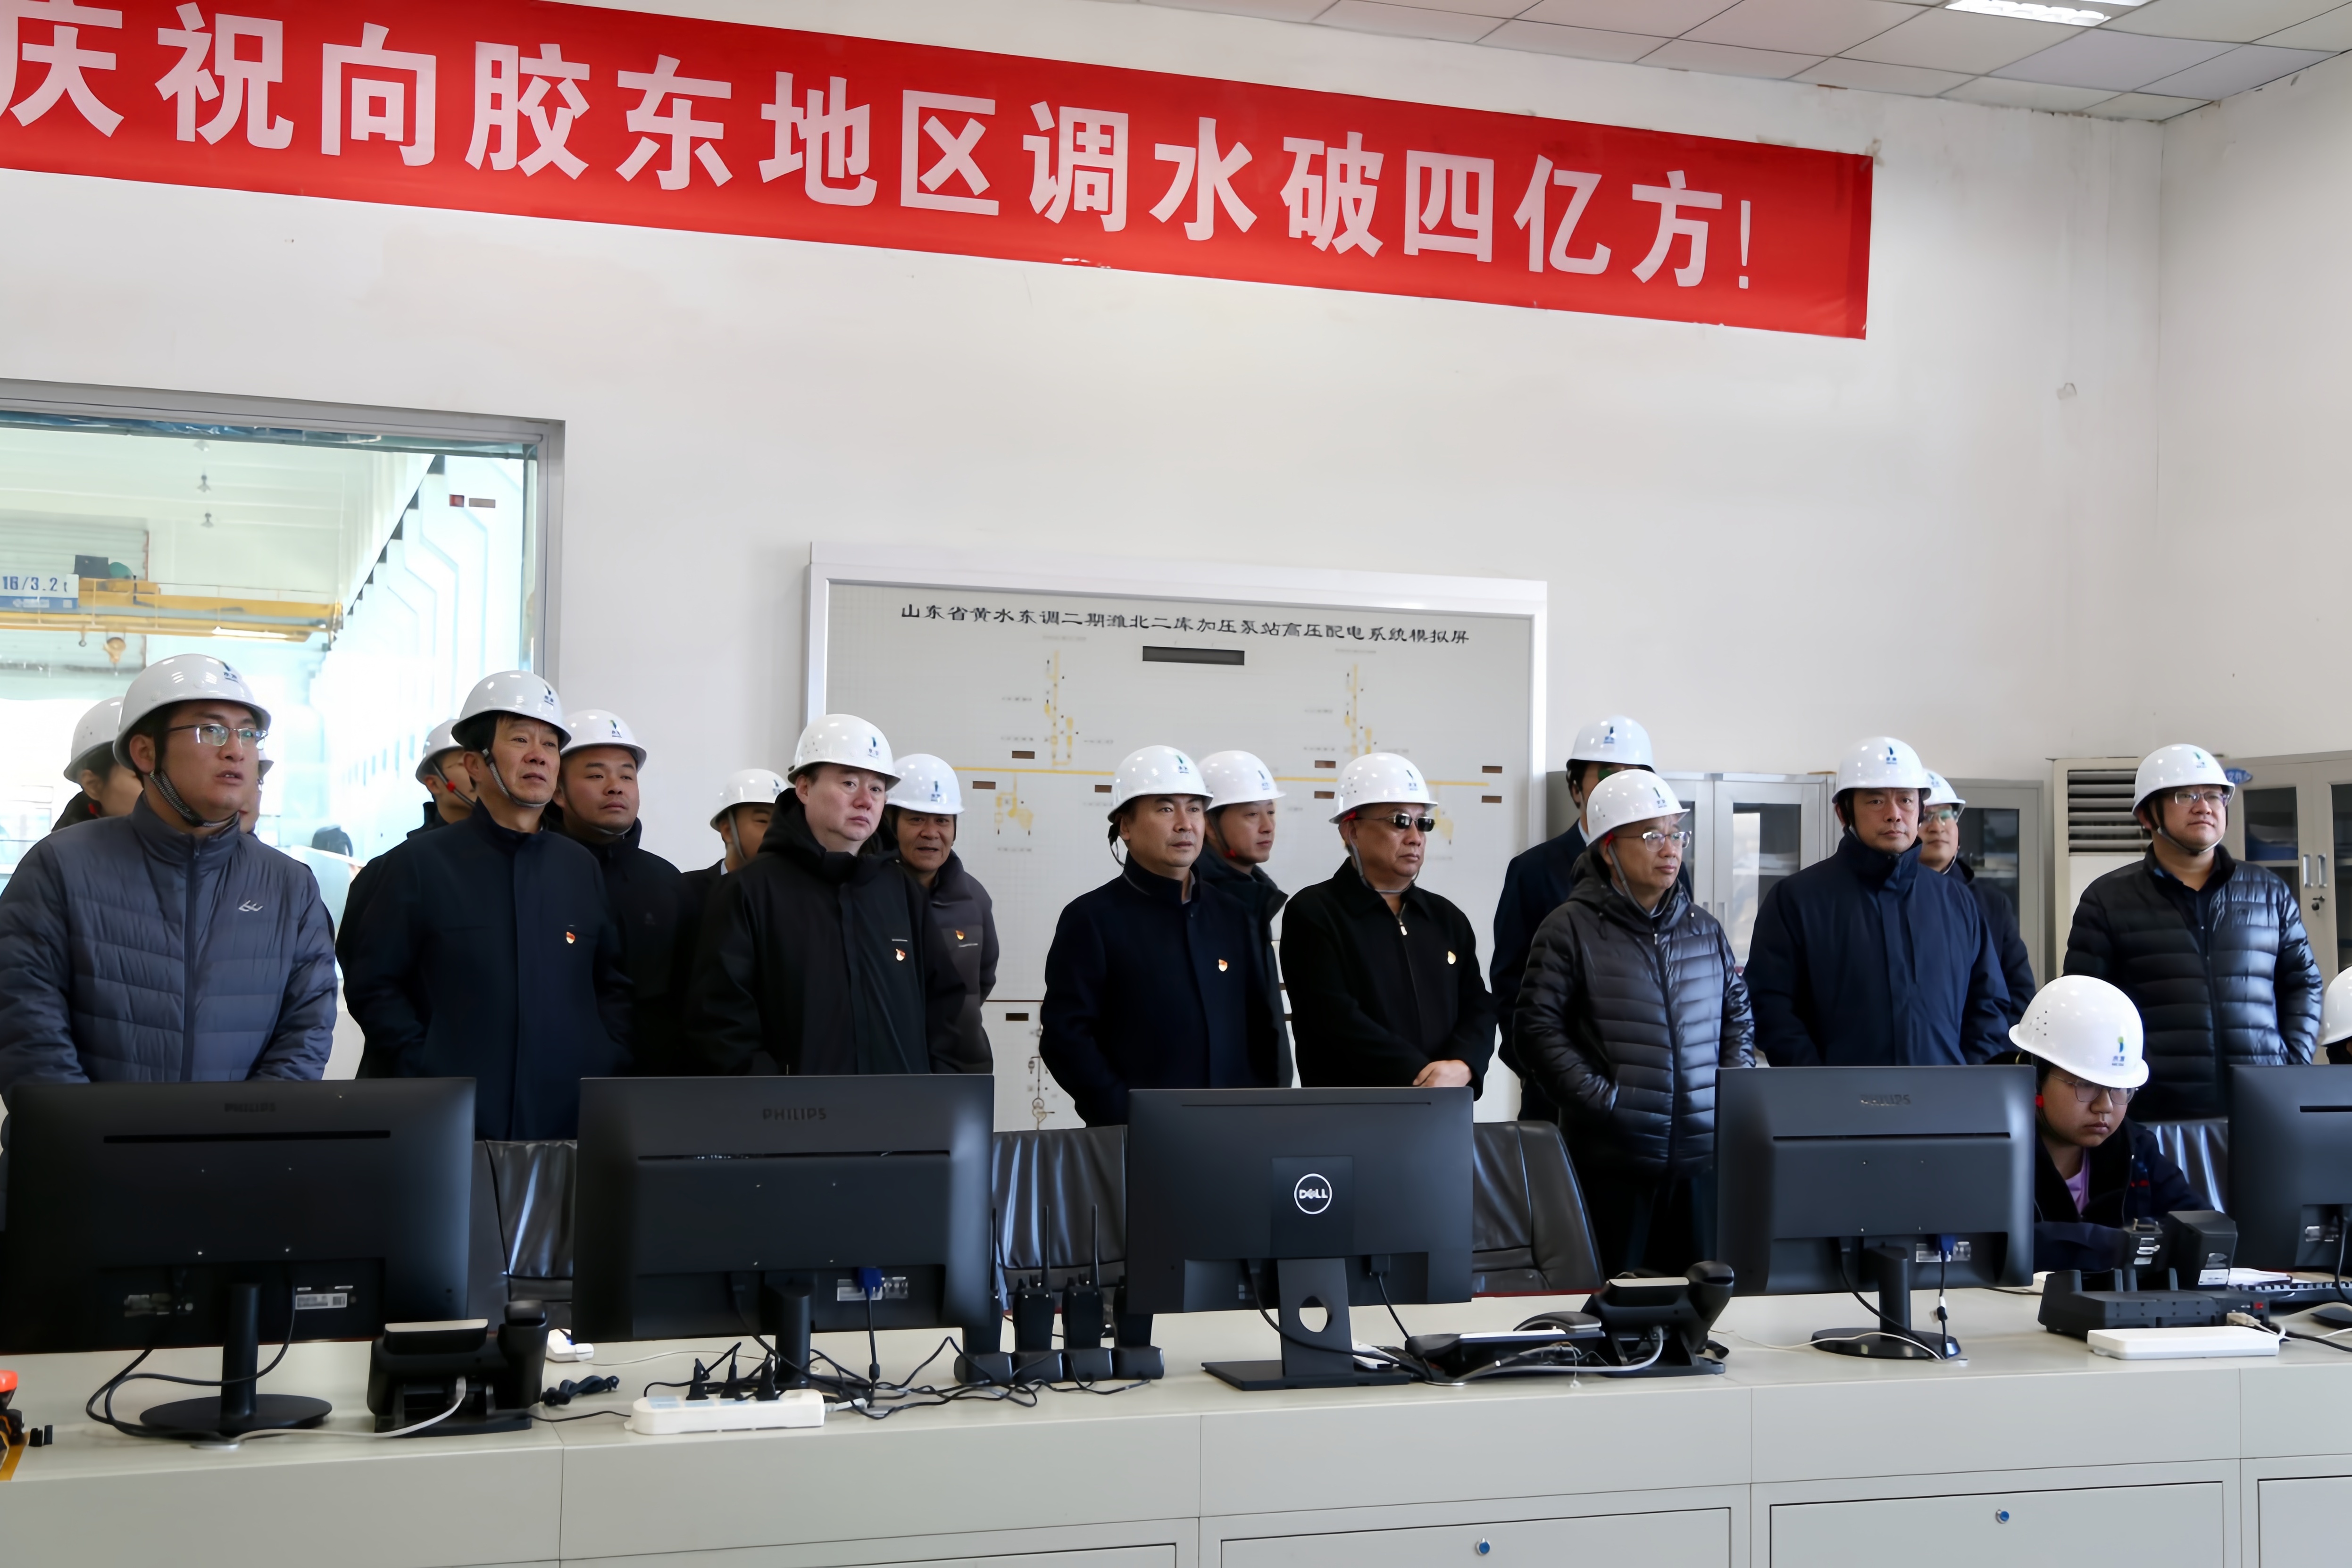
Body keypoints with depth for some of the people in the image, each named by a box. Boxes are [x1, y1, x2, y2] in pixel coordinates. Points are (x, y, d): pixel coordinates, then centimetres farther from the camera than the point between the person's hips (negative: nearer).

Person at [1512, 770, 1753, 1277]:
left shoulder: (1705, 930, 13)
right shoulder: (1571, 928, -3)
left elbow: (1739, 1017, 20)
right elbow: (1538, 1027, -8)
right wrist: (1601, 1099, -14)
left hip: (1703, 1157, 5)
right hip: (1612, 1159, -5)